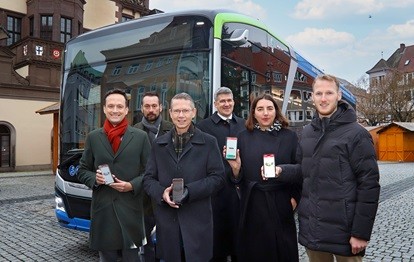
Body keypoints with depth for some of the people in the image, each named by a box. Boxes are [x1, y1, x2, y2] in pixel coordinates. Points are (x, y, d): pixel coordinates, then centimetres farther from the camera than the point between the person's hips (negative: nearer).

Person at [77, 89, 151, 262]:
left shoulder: (141, 137, 1)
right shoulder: (93, 137, 6)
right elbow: (82, 171, 11)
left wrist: (132, 185, -14)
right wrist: (94, 178, -9)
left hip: (131, 210, -1)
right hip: (102, 210, 2)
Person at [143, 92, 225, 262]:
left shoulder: (208, 142, 1)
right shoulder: (159, 144, 10)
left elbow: (218, 177, -5)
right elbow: (148, 179, 8)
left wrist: (188, 191, -16)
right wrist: (162, 193, -12)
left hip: (197, 220, -2)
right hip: (166, 220, 3)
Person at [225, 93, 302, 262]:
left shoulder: (289, 136, 2)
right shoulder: (243, 137, 5)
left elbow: (301, 168, -2)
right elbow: (239, 178, 5)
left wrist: (281, 170, -19)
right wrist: (235, 167, -16)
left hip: (281, 205, -1)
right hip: (252, 206, 1)